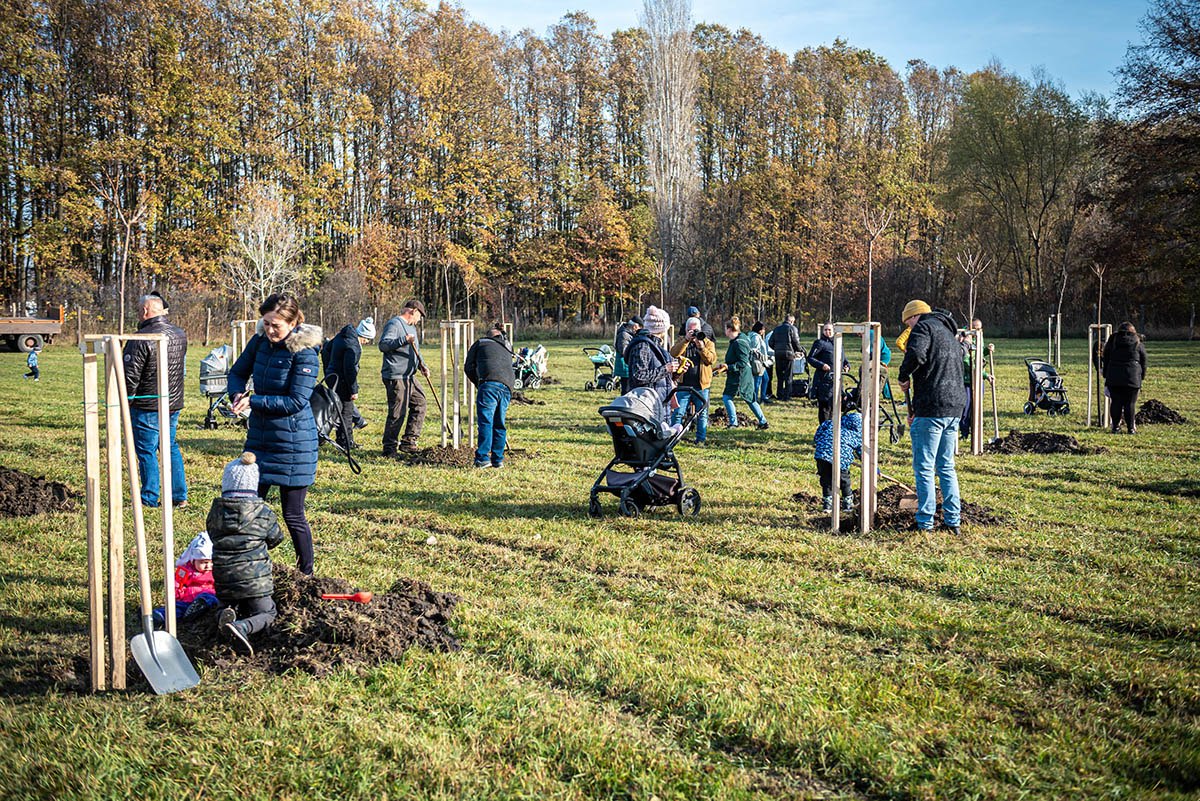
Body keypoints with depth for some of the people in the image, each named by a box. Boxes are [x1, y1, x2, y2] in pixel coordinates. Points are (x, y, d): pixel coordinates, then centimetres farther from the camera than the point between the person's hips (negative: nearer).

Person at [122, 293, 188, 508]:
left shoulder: (141, 340, -17)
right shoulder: (180, 335, 6)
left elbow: (130, 377, -16)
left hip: (147, 405, -7)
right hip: (174, 402, 7)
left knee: (146, 451, 3)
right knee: (170, 446, 17)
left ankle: (150, 500, 8)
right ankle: (179, 496, 18)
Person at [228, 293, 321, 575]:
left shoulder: (304, 352, -16)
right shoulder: (260, 341, 1)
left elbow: (296, 401, -19)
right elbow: (237, 372, 14)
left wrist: (254, 401, -22)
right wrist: (238, 394, -7)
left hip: (293, 444, -6)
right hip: (260, 437, 6)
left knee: (293, 515, 2)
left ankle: (307, 576, 18)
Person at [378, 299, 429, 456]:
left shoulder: (411, 326, 21)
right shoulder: (394, 324, -10)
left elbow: (416, 350, 28)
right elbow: (383, 345, -22)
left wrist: (422, 366, 12)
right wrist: (404, 340, -30)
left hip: (409, 377, 10)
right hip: (395, 377, -10)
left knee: (420, 403, 13)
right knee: (397, 413, -8)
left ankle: (408, 442, 18)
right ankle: (389, 448, 0)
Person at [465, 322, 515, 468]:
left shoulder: (480, 343, 18)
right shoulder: (508, 348, 32)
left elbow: (468, 367, 16)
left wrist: (478, 384, 27)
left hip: (489, 384, -5)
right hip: (507, 388, 5)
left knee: (485, 422, -6)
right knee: (499, 424, 12)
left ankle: (482, 458, -11)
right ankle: (498, 459, 12)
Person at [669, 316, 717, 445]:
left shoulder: (708, 343, 8)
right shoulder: (682, 342, 10)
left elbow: (712, 359, -7)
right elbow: (673, 354, -11)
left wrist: (701, 347, -21)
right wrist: (687, 340, -17)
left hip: (702, 385, 0)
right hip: (684, 385, 0)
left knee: (702, 414, 5)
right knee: (678, 413, -2)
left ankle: (701, 439, 14)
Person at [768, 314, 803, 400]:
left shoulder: (776, 328, 11)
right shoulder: (792, 328, -4)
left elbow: (770, 342, 10)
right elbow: (796, 342, -6)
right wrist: (800, 350, 12)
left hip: (778, 354, 4)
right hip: (788, 354, -4)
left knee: (779, 376, 13)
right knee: (788, 376, 3)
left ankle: (779, 395, 12)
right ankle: (787, 396, 2)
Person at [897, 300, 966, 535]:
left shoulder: (924, 326, -3)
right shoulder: (950, 336, 26)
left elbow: (915, 354, -25)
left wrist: (904, 377, -7)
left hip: (931, 409, -9)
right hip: (954, 408, 9)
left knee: (924, 468, -1)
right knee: (946, 467, 16)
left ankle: (925, 522, 2)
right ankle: (953, 520, 18)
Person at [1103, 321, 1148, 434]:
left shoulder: (1112, 341, 11)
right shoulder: (1138, 344, 9)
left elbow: (1106, 361, 13)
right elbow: (1143, 363, 10)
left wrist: (1106, 377, 16)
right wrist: (1141, 378, 16)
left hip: (1113, 378, 1)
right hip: (1132, 378, -1)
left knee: (1116, 403, 4)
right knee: (1130, 404, 1)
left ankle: (1115, 427, 6)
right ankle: (1131, 428, 2)